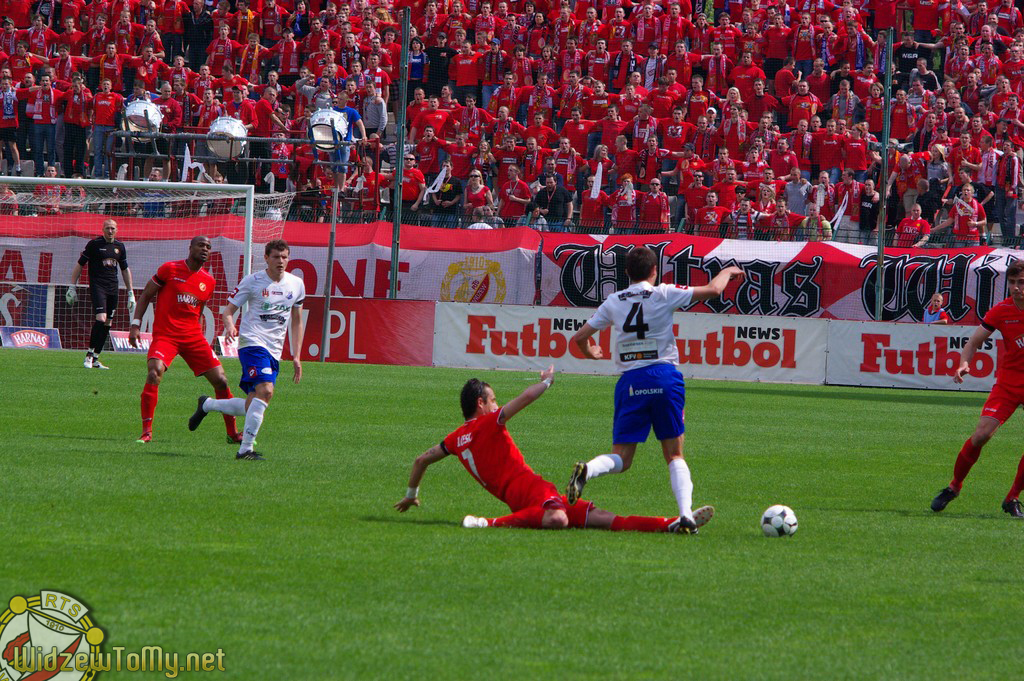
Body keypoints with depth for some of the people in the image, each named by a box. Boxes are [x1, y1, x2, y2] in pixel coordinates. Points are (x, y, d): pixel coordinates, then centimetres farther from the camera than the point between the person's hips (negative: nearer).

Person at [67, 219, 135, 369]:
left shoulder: (119, 247, 12)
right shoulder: (94, 244, -3)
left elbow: (125, 269, 21)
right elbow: (79, 265, 1)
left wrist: (130, 293, 20)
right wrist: (72, 287, -4)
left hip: (113, 288, 6)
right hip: (97, 287, -6)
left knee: (107, 324, 4)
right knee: (101, 319, -21)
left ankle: (95, 359, 10)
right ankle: (90, 354, -10)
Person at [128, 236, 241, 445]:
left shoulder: (209, 281, 10)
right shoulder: (169, 269, -3)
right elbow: (146, 296, 3)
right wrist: (135, 324, -5)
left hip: (193, 336, 4)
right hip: (165, 334, -4)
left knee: (220, 380, -1)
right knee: (154, 372, -28)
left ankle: (232, 433, 15)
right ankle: (146, 432, -20)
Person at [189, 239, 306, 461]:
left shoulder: (296, 284, 11)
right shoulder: (252, 281, -2)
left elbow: (296, 322, 21)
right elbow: (228, 310, 0)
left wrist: (296, 356, 15)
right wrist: (230, 326, -23)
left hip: (274, 351, 6)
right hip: (252, 342, -6)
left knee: (250, 407, 3)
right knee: (265, 390, -27)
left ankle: (207, 404, 30)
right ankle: (246, 449, -25)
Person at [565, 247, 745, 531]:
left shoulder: (613, 302, 8)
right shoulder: (663, 294, 0)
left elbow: (580, 337, 14)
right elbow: (713, 290, 2)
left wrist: (590, 353, 37)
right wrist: (728, 272, 23)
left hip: (630, 381, 2)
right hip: (664, 375, -2)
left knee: (621, 457, 5)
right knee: (675, 456, 8)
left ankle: (586, 470, -27)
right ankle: (686, 514, -11)